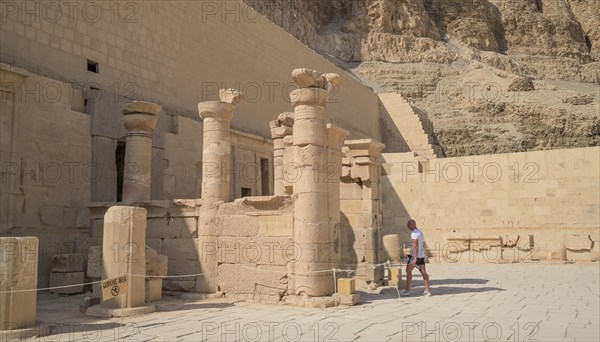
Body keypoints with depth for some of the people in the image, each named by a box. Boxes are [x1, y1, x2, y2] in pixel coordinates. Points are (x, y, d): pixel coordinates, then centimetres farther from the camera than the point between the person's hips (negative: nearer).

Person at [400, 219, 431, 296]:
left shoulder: (414, 233, -15)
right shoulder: (420, 232, 16)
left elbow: (415, 246, -22)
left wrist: (415, 258, -26)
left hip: (415, 255, -9)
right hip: (422, 255, 9)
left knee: (408, 271, -2)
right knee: (423, 272, 6)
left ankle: (407, 290, -1)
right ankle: (427, 291, 6)